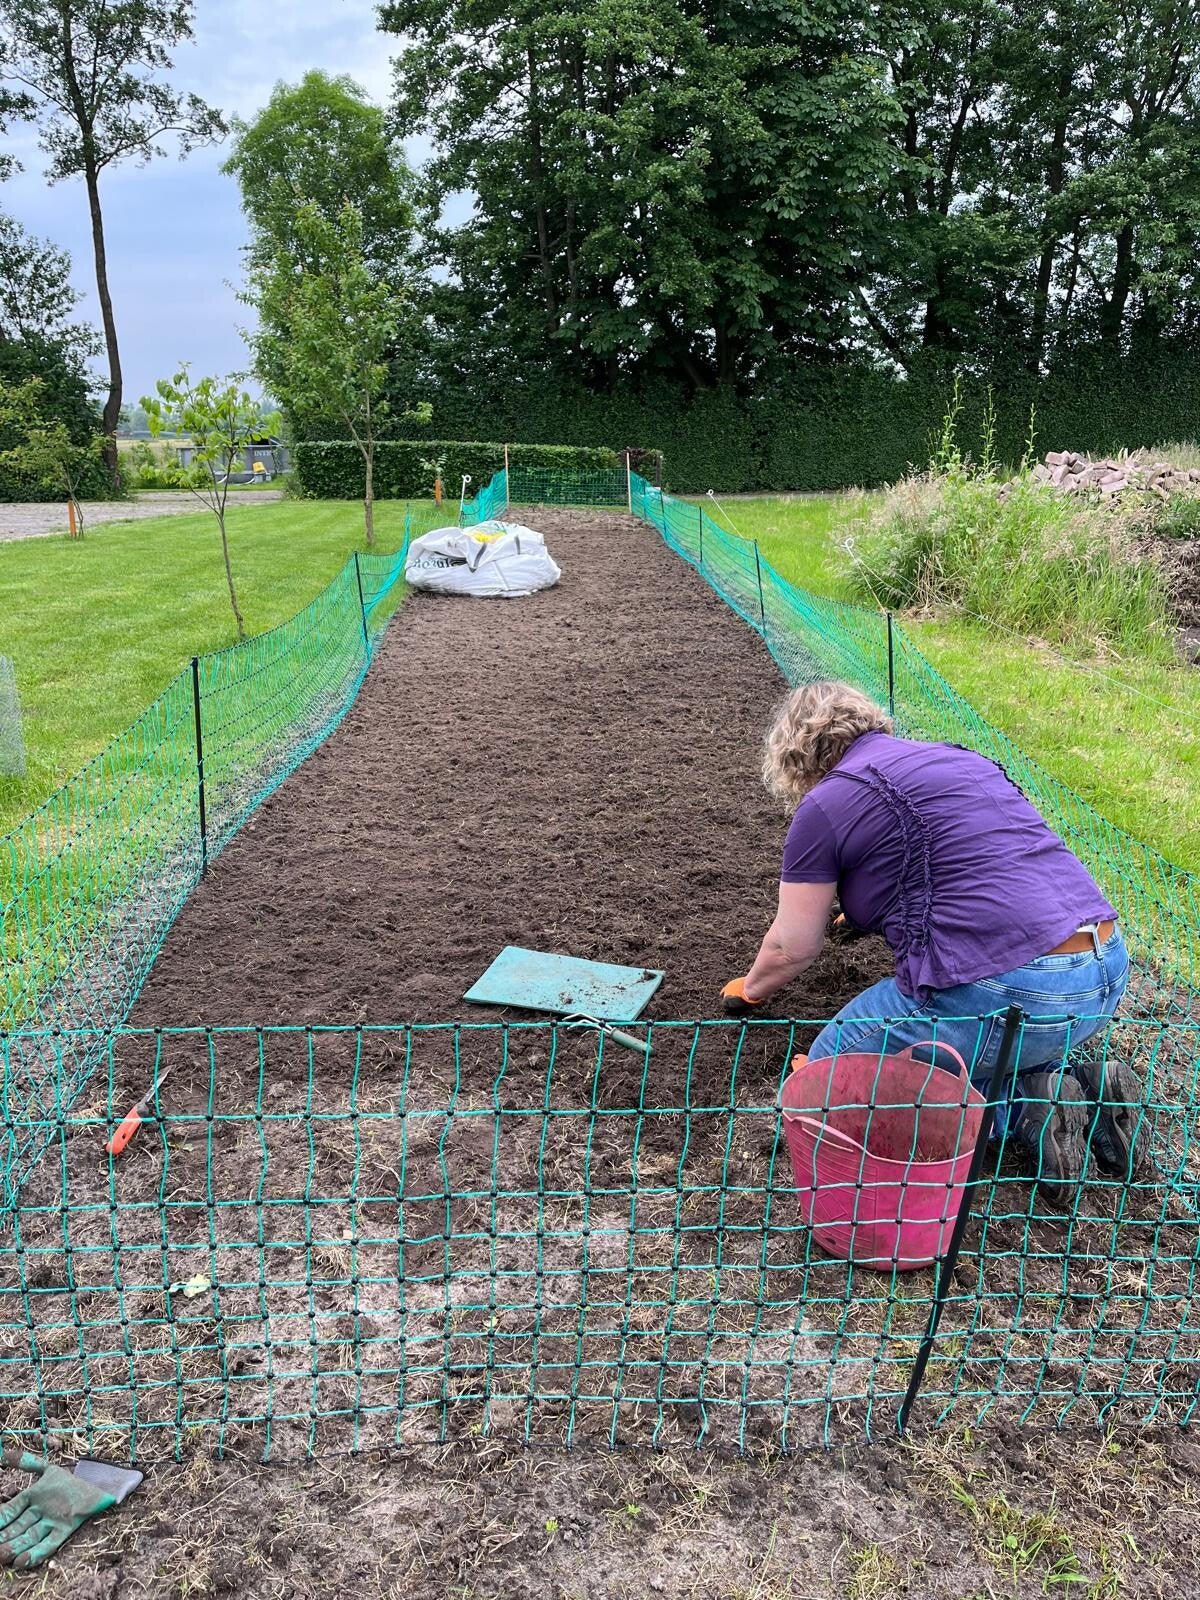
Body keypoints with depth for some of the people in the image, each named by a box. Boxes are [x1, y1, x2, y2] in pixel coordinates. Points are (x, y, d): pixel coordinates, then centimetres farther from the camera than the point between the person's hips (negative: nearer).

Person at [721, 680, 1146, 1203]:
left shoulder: (826, 804, 0)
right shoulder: (952, 756, 22)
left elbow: (793, 947, 10)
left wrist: (750, 990, 32)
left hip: (1008, 995, -8)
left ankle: (1025, 1110, -3)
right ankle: (1083, 1081, 11)